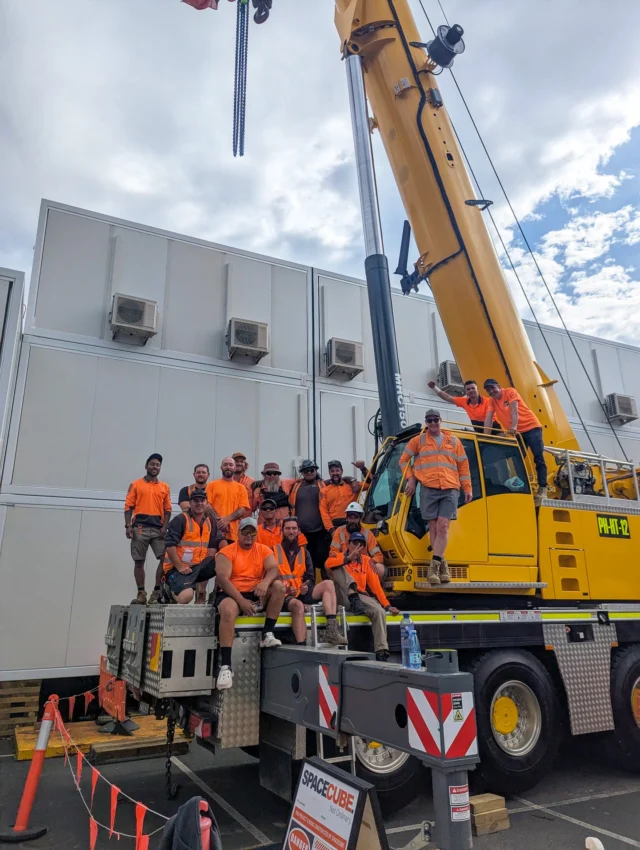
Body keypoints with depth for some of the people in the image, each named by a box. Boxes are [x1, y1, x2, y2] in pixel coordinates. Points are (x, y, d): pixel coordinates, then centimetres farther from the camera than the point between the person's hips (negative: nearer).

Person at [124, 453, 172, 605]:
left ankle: (157, 591, -2)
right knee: (139, 561, 2)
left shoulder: (165, 487, 13)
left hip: (158, 528, 1)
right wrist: (128, 526, -8)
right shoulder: (135, 484, 9)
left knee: (165, 558, -11)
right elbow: (128, 506, 3)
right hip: (140, 527, -1)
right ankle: (141, 594, 8)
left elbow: (167, 509, 9)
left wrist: (165, 527, -4)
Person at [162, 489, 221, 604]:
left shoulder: (210, 523, 8)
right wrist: (180, 567, -17)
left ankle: (201, 591, 8)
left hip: (198, 566, 6)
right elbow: (170, 546, -17)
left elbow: (212, 547, 7)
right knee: (186, 596, -29)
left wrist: (210, 566, -7)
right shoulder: (180, 520, -12)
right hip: (176, 568, -6)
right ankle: (172, 590, 9)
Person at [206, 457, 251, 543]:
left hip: (233, 532, 1)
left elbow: (243, 509, 3)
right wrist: (219, 520, -13)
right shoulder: (212, 485, 10)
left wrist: (227, 519, -12)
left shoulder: (241, 488, 13)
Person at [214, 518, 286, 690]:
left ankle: (267, 634, -15)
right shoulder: (227, 552, -4)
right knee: (228, 610, -36)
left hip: (257, 594, 4)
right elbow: (222, 579, -16)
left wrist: (265, 581, -33)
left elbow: (274, 569, -8)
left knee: (279, 585, -21)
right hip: (231, 594, -3)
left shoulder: (264, 550, 7)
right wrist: (241, 600, -26)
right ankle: (225, 666, -32)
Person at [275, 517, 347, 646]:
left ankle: (331, 630, -30)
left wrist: (307, 586, -10)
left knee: (328, 584, -17)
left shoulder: (303, 552, 19)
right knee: (298, 605, -38)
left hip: (302, 593, 5)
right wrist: (283, 588, -19)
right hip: (283, 595, -5)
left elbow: (310, 576, 13)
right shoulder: (274, 550, 5)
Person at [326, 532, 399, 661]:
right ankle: (353, 596, -38)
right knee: (338, 566, -21)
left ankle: (381, 652, -27)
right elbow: (328, 563, -20)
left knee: (379, 611, -25)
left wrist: (387, 605, -1)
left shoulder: (366, 560, 14)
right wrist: (348, 558, -29)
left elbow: (375, 584, 7)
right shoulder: (339, 556, 6)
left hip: (360, 597, 3)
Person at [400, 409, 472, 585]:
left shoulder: (454, 441, 15)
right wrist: (410, 478, 4)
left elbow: (463, 465, 17)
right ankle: (442, 564, 9)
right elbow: (404, 460, 16)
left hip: (450, 490, 0)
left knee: (443, 525, -11)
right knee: (433, 527, 0)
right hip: (428, 489, 0)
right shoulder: (418, 440, 12)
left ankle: (434, 564, -10)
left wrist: (467, 488, 12)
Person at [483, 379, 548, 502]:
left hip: (531, 427, -6)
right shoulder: (492, 401, 4)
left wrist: (513, 427, -37)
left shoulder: (510, 392, -9)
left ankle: (542, 488, -13)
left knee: (538, 458, -11)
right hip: (517, 432, 6)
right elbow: (488, 418, -6)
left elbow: (514, 410, -23)